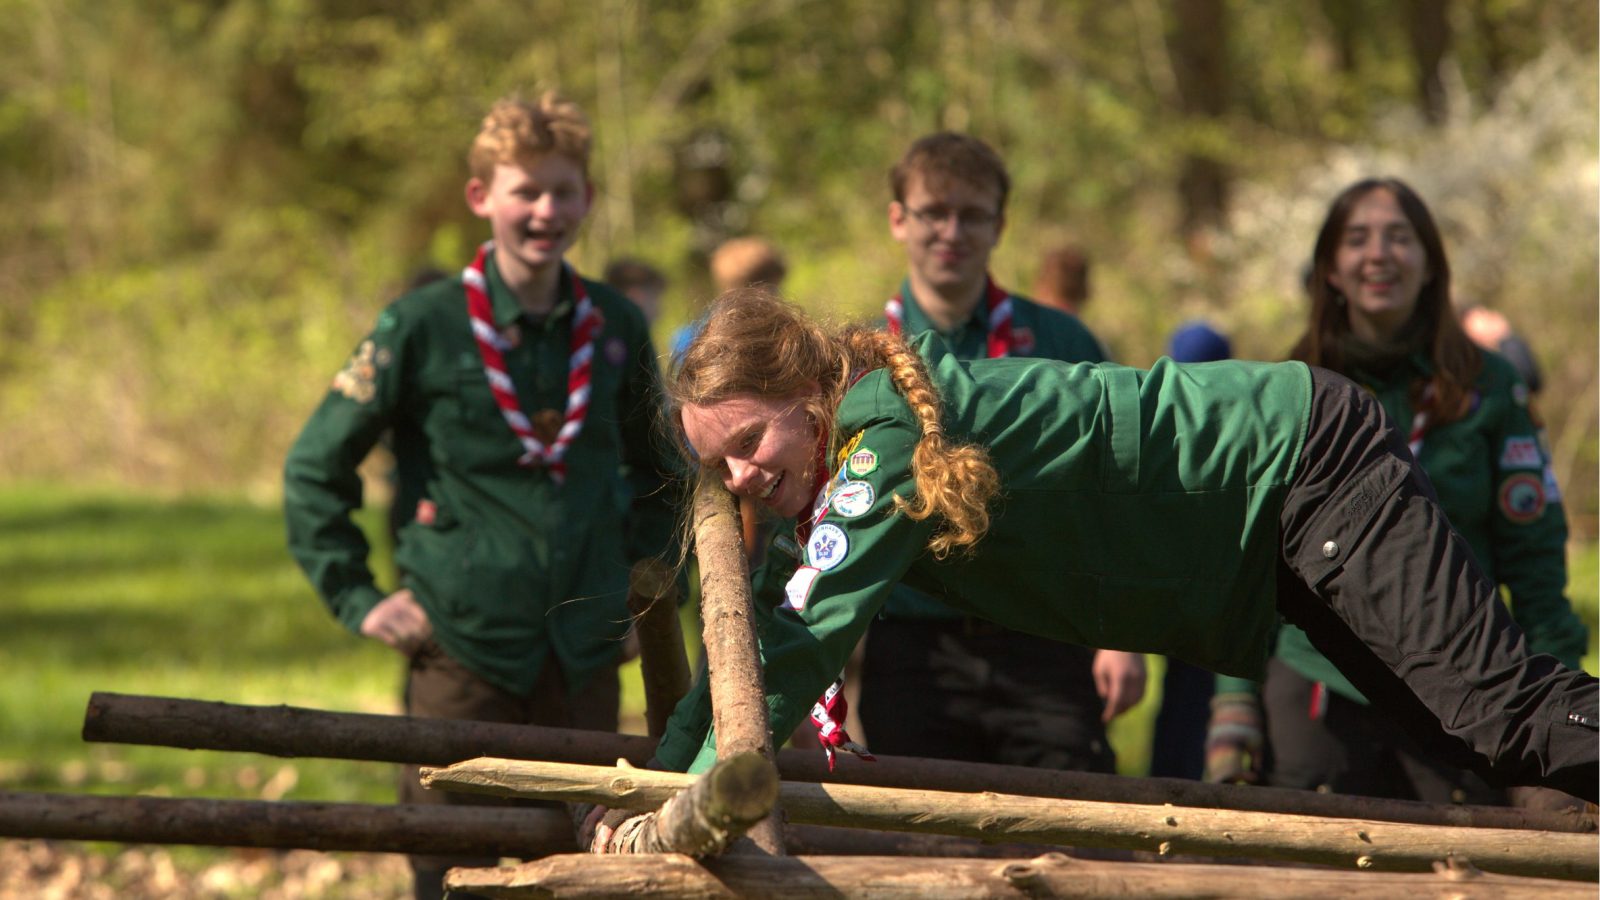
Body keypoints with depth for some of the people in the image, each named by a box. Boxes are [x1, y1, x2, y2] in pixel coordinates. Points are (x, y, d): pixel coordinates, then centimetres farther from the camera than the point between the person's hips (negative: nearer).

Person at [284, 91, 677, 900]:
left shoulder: (615, 327, 7)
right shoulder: (423, 326, -5)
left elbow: (657, 470, 24)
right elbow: (313, 470, 1)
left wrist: (639, 573, 14)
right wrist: (358, 601, -4)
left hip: (584, 651, 4)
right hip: (462, 650, -4)